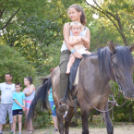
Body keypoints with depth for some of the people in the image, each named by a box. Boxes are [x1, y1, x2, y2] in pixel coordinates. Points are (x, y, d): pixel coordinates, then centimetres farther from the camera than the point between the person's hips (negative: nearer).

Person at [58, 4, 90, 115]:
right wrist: (73, 51, -22)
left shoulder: (86, 30, 18)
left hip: (81, 54, 3)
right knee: (64, 72, -32)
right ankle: (62, 101, -38)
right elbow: (67, 41, -4)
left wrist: (84, 42, -14)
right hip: (67, 52, -3)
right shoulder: (67, 26, 12)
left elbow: (88, 47, 10)